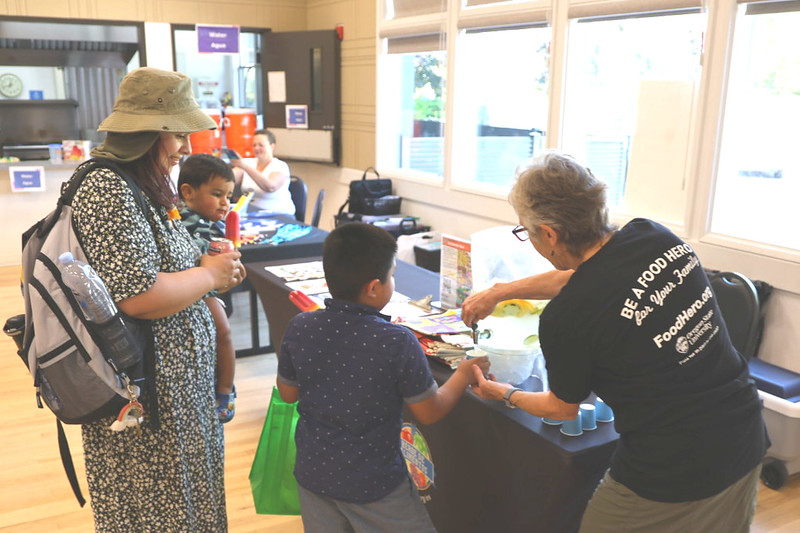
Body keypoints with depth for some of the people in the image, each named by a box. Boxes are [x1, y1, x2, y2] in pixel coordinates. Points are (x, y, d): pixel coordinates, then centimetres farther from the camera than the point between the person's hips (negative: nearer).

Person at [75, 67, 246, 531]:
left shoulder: (151, 185, 9)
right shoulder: (107, 190, -20)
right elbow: (138, 296, -27)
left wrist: (207, 263, 2)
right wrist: (209, 275, -14)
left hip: (181, 380, 9)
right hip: (146, 393, -9)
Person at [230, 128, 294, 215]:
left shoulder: (280, 166, -6)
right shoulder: (248, 163, 11)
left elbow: (270, 187, -27)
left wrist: (245, 166, -33)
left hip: (277, 213, -5)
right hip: (248, 210, 5)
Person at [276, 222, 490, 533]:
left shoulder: (299, 329, -12)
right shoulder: (398, 343, -24)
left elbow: (287, 394, 3)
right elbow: (429, 413, -11)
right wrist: (464, 375, 4)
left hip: (312, 471, 5)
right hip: (373, 484, -4)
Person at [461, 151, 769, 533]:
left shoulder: (563, 318, -22)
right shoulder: (655, 236, -6)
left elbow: (563, 409, -1)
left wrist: (505, 395, 18)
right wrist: (498, 292, 22)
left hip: (672, 478, -6)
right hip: (747, 444, 7)